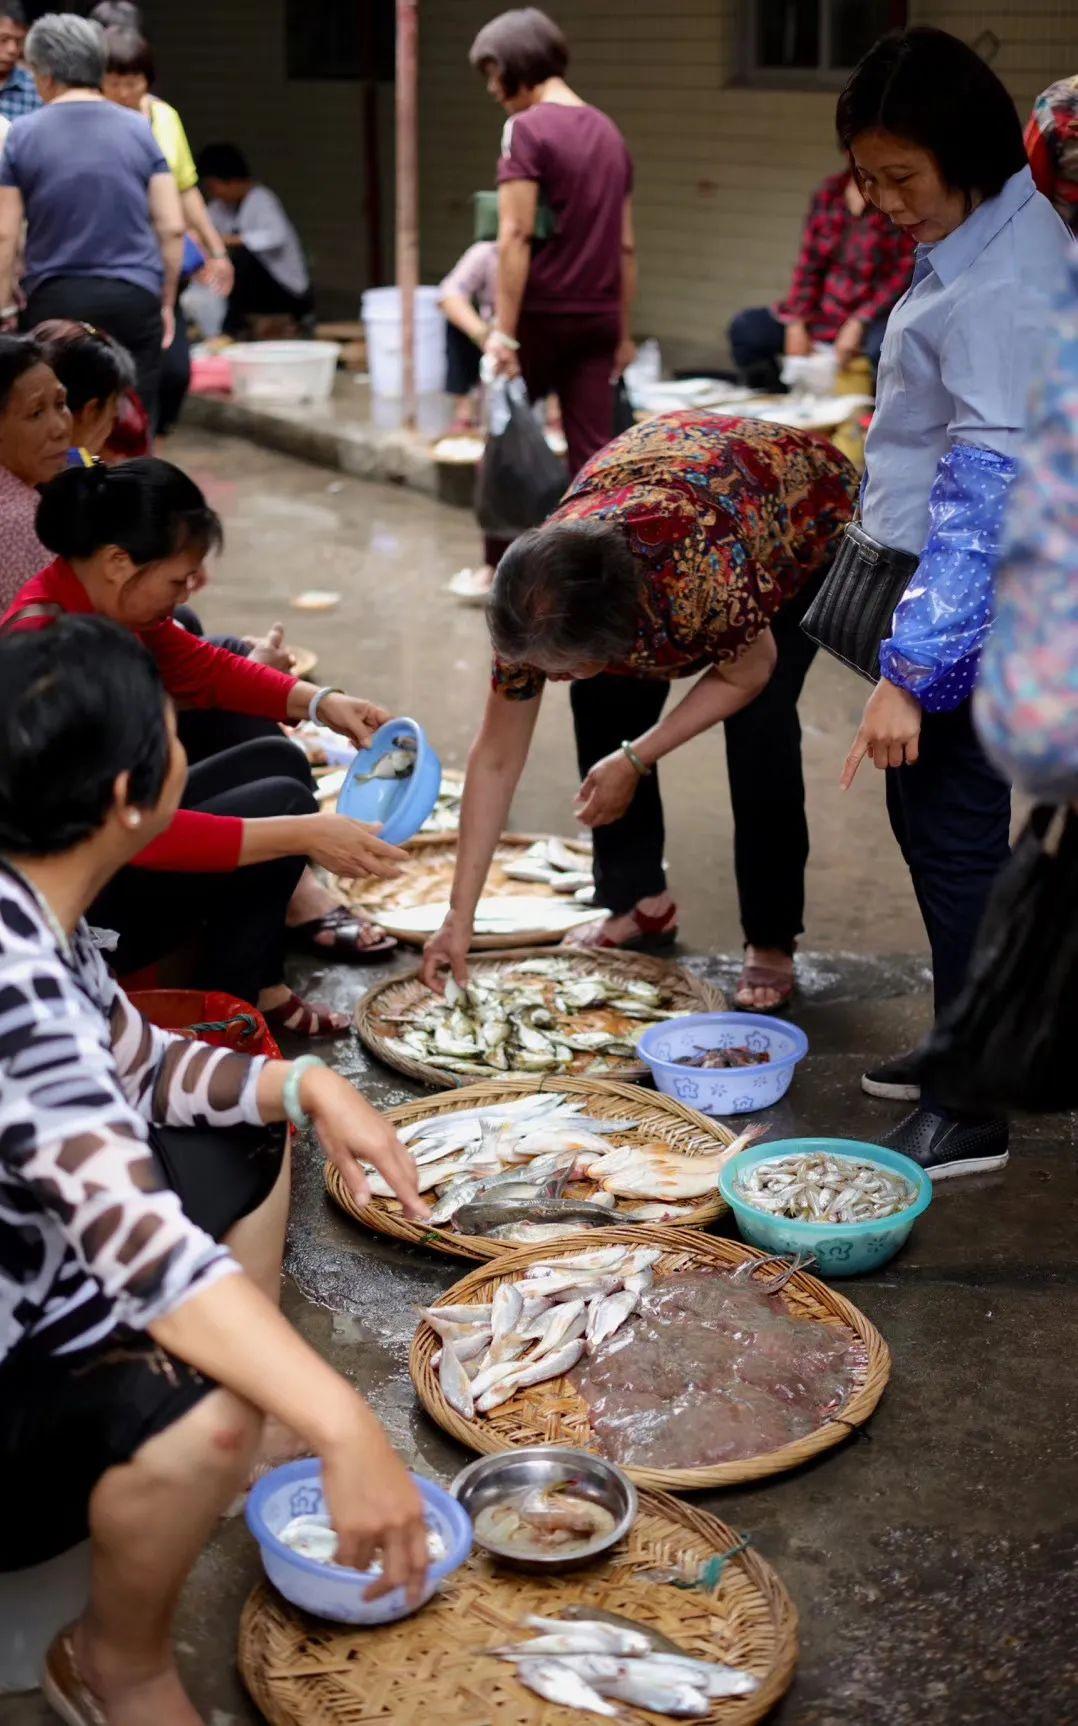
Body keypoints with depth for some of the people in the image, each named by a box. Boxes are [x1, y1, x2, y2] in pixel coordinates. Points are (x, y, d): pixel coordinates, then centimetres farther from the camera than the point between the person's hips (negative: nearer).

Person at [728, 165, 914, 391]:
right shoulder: (828, 192, 8)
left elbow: (904, 274, -13)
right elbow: (809, 264, 8)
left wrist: (857, 325, -21)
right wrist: (796, 325, -5)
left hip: (873, 317, -5)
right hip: (824, 314, 5)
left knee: (882, 345, -39)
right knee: (744, 327, -8)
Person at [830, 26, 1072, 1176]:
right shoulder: (972, 239, 9)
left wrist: (910, 670, -32)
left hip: (970, 594, -10)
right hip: (933, 568, 10)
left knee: (953, 828, -4)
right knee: (927, 813, 17)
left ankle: (970, 1113, 6)